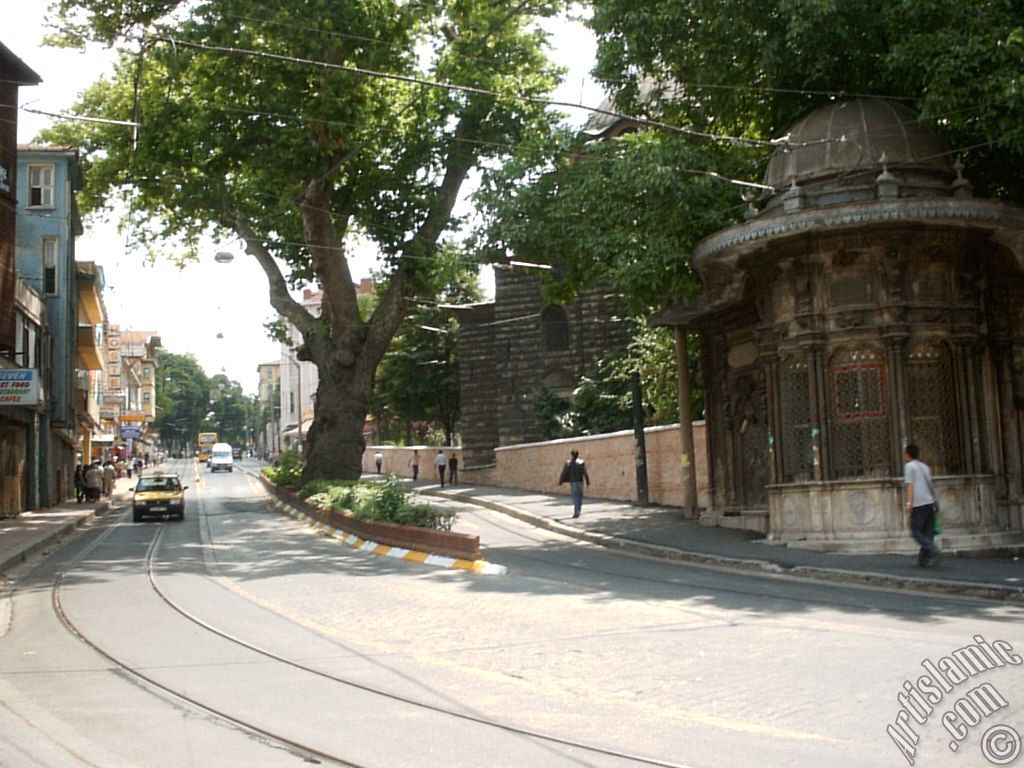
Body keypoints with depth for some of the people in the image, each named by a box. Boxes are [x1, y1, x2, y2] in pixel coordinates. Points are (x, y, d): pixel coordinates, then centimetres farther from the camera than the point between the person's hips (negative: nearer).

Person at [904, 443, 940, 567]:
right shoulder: (925, 466, 21)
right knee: (928, 532, 6)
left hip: (918, 504, -7)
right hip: (930, 502, 7)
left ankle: (932, 548, -20)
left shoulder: (909, 466, 0)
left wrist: (909, 503, -13)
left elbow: (910, 486, -9)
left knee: (916, 531, -1)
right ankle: (924, 560, 4)